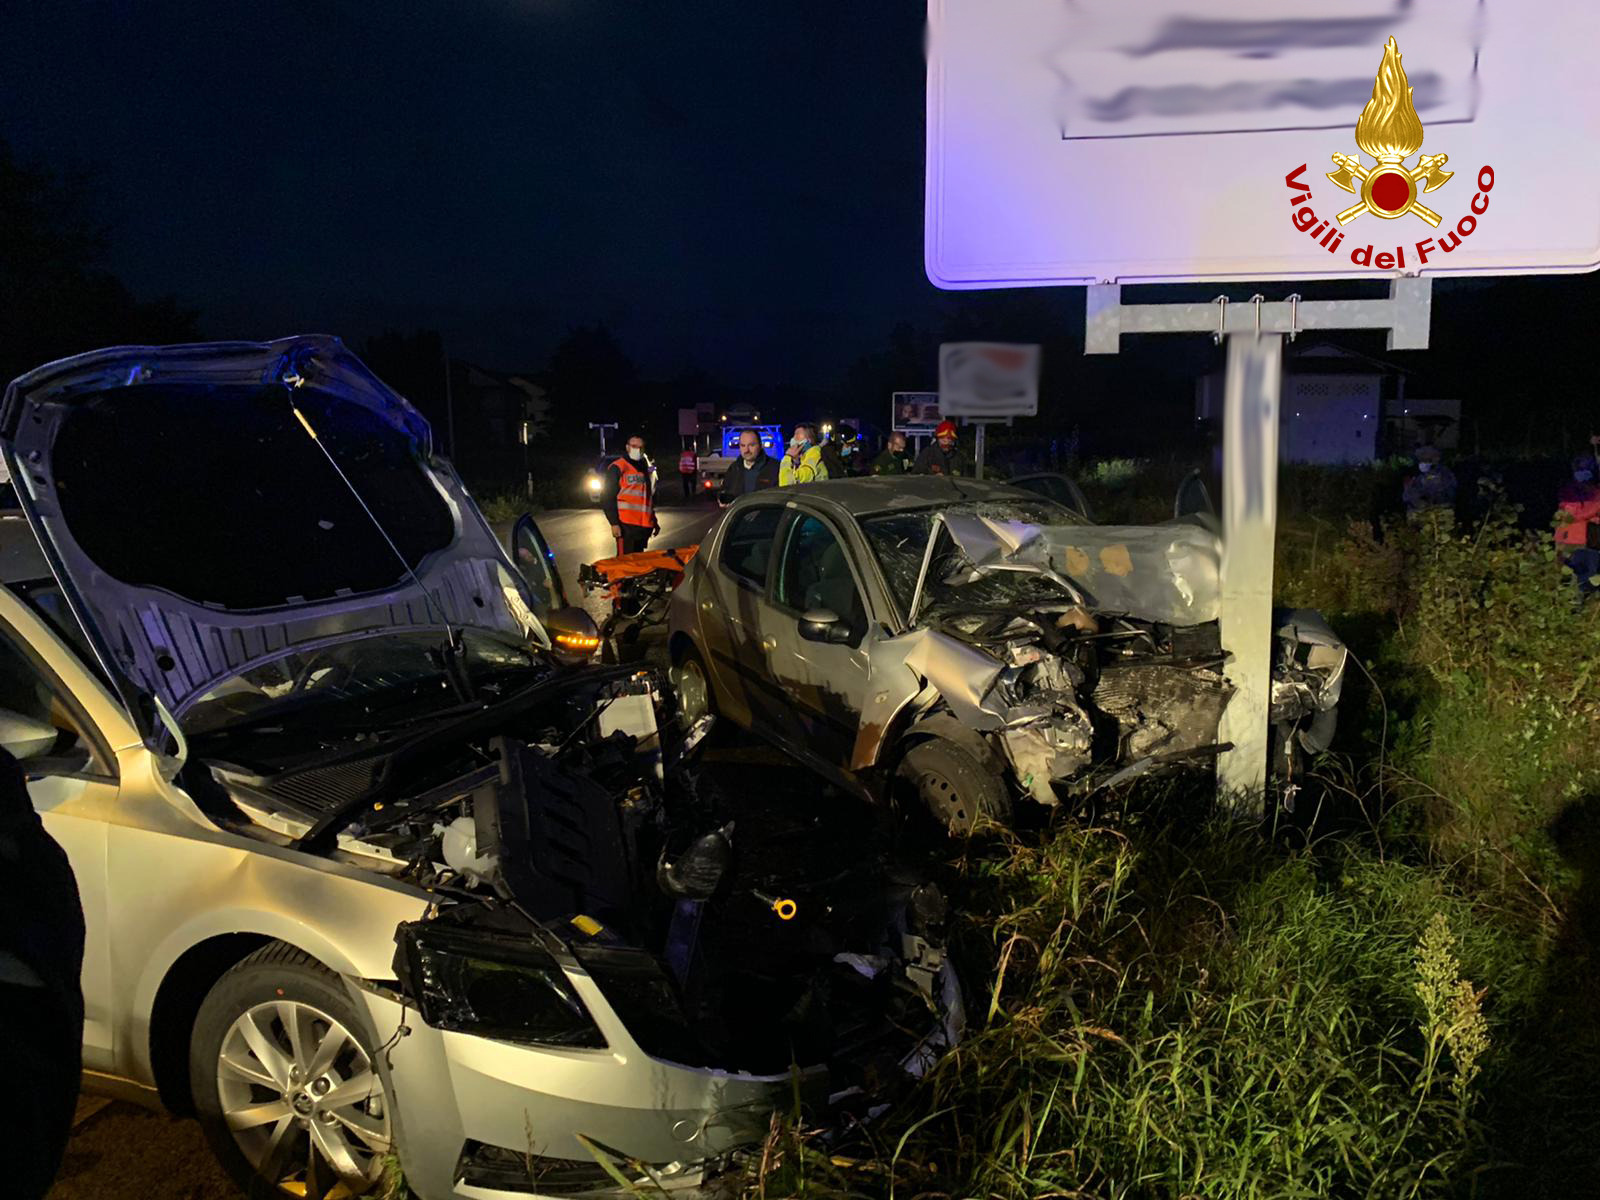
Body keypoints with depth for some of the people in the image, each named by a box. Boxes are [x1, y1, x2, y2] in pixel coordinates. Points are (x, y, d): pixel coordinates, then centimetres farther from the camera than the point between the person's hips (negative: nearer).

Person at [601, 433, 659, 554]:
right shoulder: (617, 468, -5)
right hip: (626, 525, -7)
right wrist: (614, 523, -15)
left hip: (644, 526, 7)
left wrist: (654, 521, 24)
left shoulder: (647, 468, 18)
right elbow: (607, 498, -9)